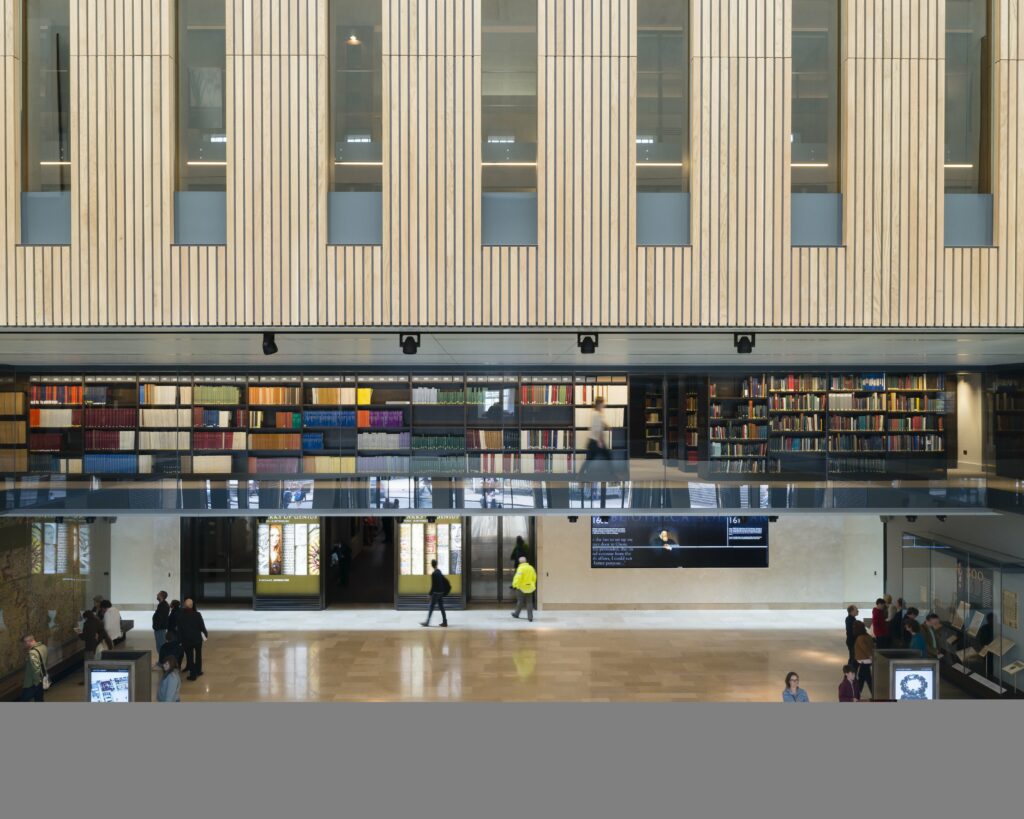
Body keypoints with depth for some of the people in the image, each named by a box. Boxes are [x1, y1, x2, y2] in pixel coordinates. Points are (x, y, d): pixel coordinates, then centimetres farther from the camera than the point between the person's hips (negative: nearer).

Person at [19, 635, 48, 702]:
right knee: (39, 700, 19)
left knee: (24, 700, 8)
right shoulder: (43, 647, -1)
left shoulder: (32, 653, -29)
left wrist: (36, 681, -18)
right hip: (41, 680, 9)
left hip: (32, 683, -9)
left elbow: (36, 669, -30)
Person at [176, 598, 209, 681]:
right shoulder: (197, 615, -15)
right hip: (197, 638, 0)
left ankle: (193, 674, 7)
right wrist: (206, 634, 10)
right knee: (198, 655, 21)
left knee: (189, 656, 9)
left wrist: (180, 640, 0)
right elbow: (202, 626, -9)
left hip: (186, 640, 0)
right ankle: (198, 671, 31)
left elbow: (179, 629, -8)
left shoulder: (180, 615, -11)